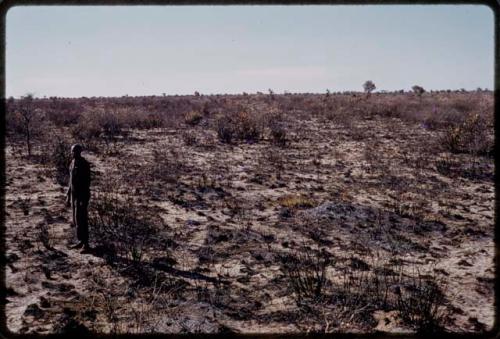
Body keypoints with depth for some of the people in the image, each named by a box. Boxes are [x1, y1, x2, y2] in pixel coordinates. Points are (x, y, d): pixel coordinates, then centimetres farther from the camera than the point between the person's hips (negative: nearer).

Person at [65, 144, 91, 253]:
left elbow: (87, 182, -20)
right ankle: (81, 241, 22)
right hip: (74, 195, 9)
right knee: (76, 220, 13)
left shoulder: (84, 164, -17)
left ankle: (86, 244, -3)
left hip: (82, 196, -9)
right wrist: (68, 196, 19)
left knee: (81, 220, -9)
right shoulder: (73, 163, 10)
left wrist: (84, 200, -23)